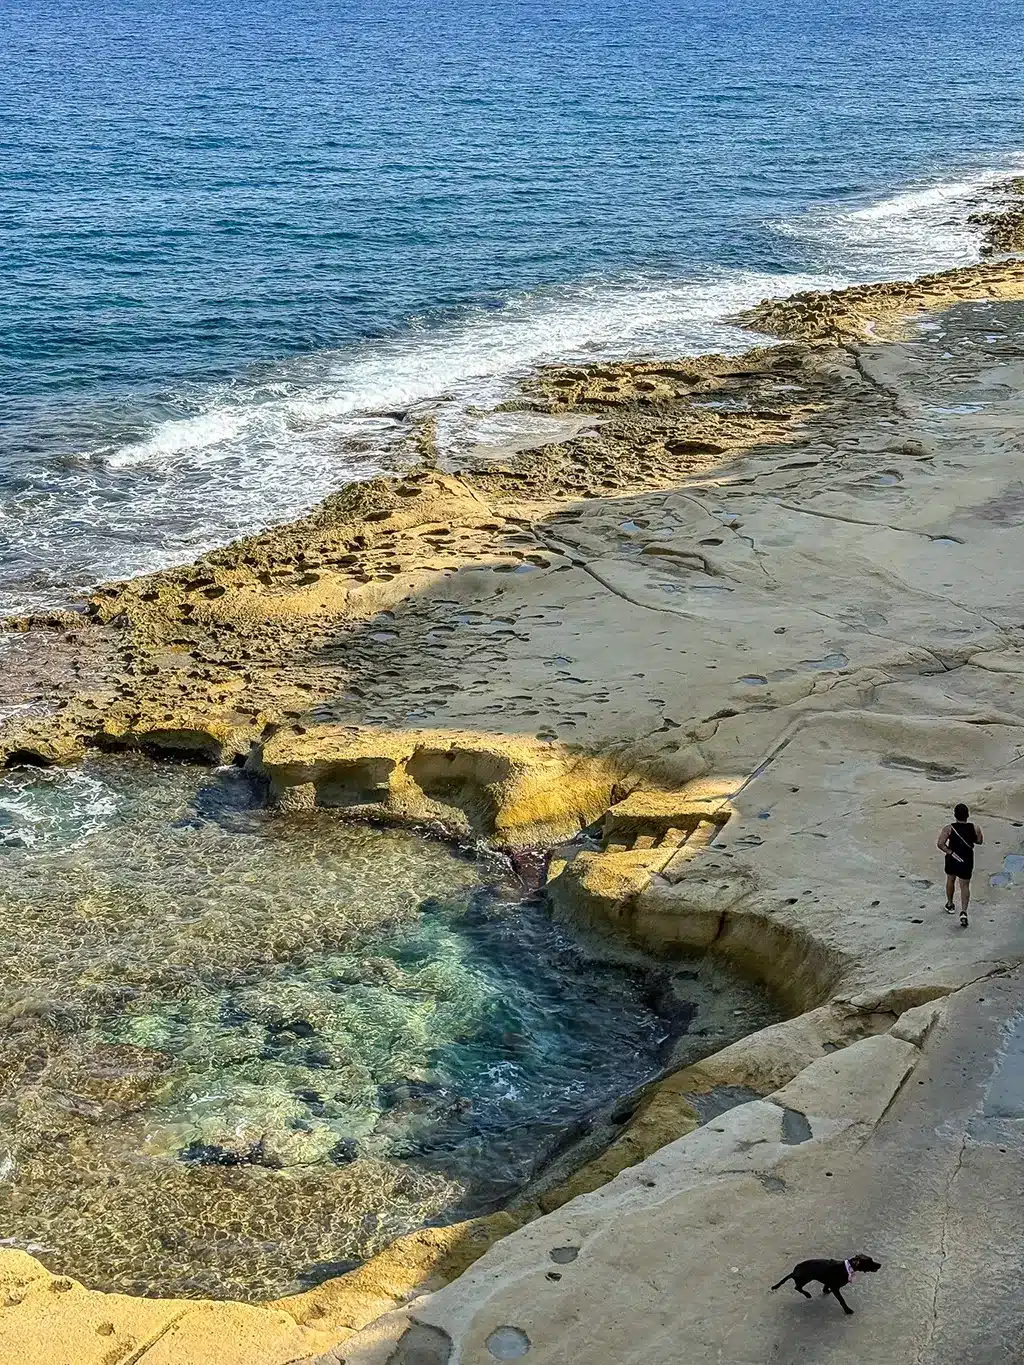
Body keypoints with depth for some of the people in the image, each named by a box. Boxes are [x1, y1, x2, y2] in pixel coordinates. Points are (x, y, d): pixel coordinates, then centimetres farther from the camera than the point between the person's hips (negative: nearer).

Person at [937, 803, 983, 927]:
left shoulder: (948, 829, -18)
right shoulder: (975, 828, -13)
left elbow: (940, 844, -26)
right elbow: (980, 841, 5)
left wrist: (950, 852, -16)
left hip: (952, 859, 0)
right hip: (967, 861, 0)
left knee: (950, 880, 25)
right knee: (965, 886, 7)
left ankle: (950, 905, 41)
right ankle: (963, 911, -9)